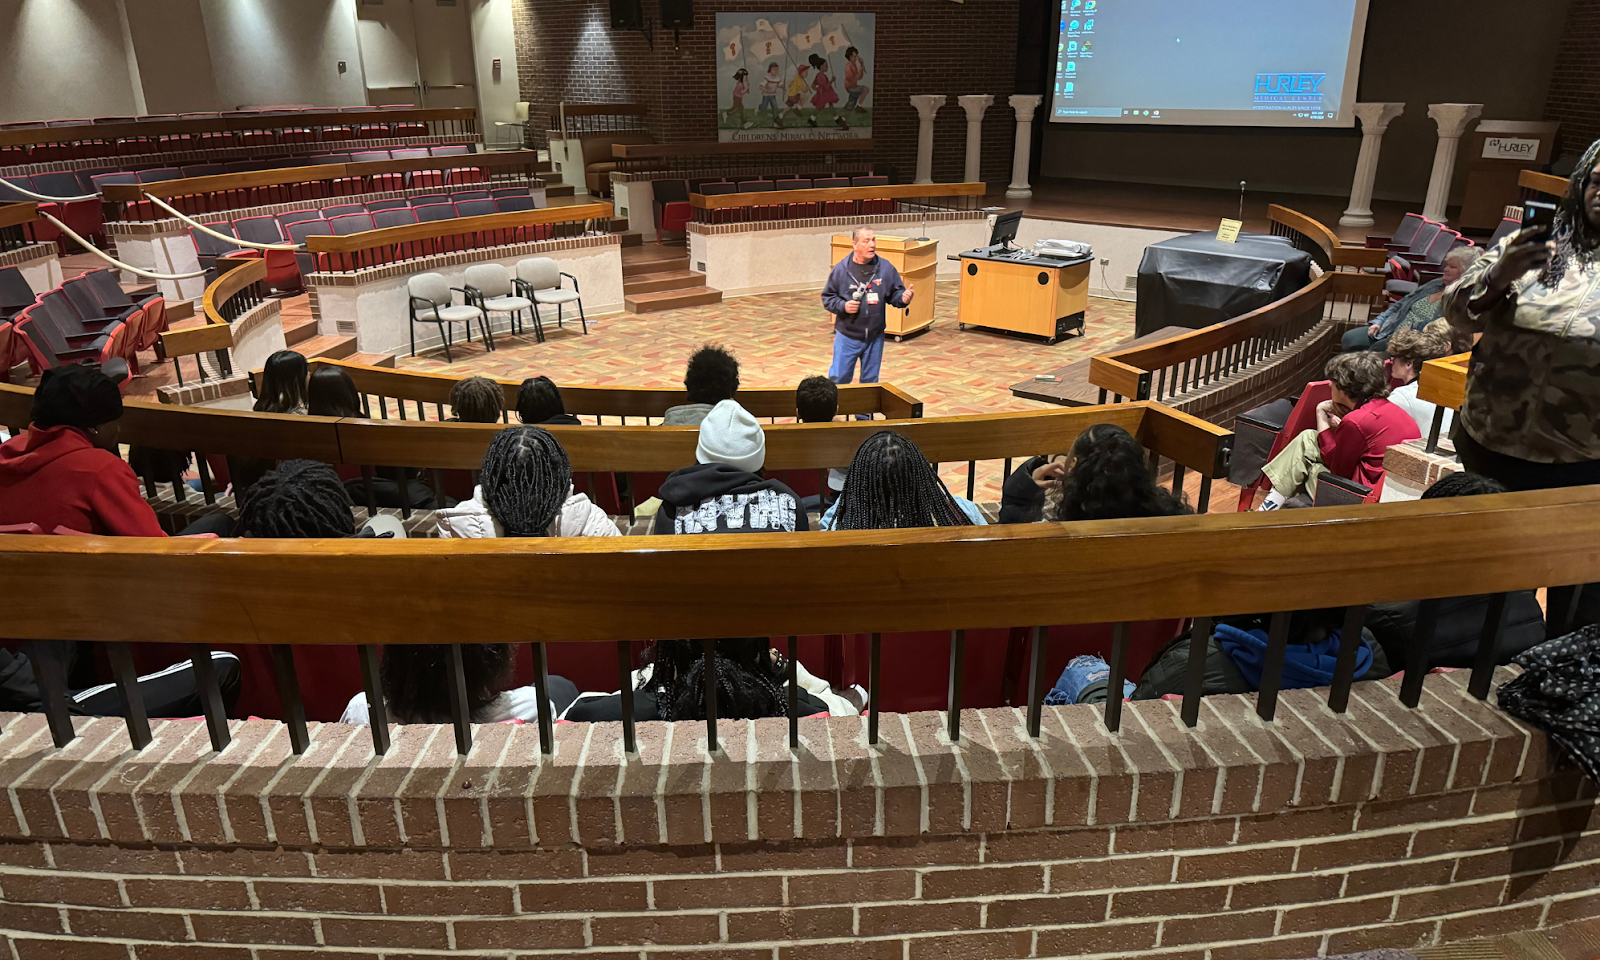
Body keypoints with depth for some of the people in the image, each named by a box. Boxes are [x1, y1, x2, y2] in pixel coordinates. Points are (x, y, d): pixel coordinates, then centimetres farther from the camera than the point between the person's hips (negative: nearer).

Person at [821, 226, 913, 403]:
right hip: (847, 337, -2)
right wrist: (843, 306, -16)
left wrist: (903, 298, -18)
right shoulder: (841, 269, -6)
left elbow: (895, 294, 4)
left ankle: (864, 415, 29)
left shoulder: (886, 268, -2)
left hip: (875, 337, 2)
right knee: (839, 378, 2)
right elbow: (827, 298, 1)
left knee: (870, 381, 13)